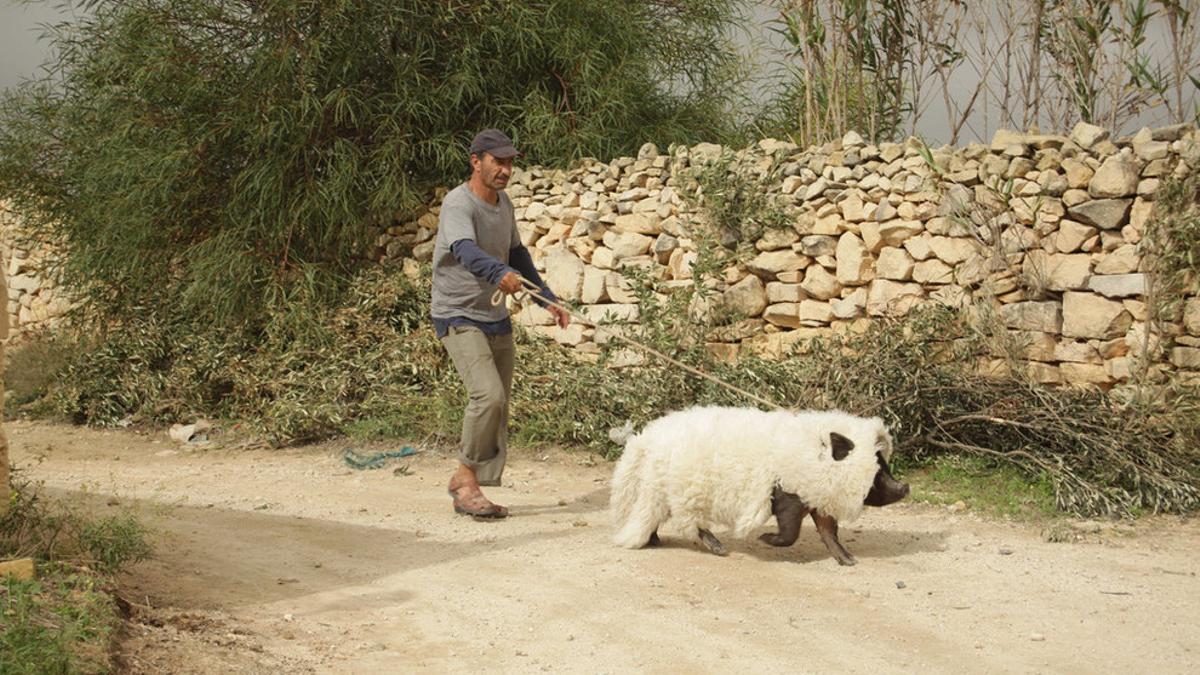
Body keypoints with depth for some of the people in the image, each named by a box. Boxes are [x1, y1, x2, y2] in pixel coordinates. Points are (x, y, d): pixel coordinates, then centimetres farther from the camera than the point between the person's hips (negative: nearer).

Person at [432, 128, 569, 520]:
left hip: (496, 319, 8)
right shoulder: (458, 204, -16)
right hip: (458, 318, -8)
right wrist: (500, 272, -55)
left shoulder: (504, 204, 9)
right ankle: (465, 476, -8)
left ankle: (473, 489, 14)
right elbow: (466, 250, -36)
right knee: (488, 395, -23)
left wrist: (547, 300, 21)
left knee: (498, 407, 7)